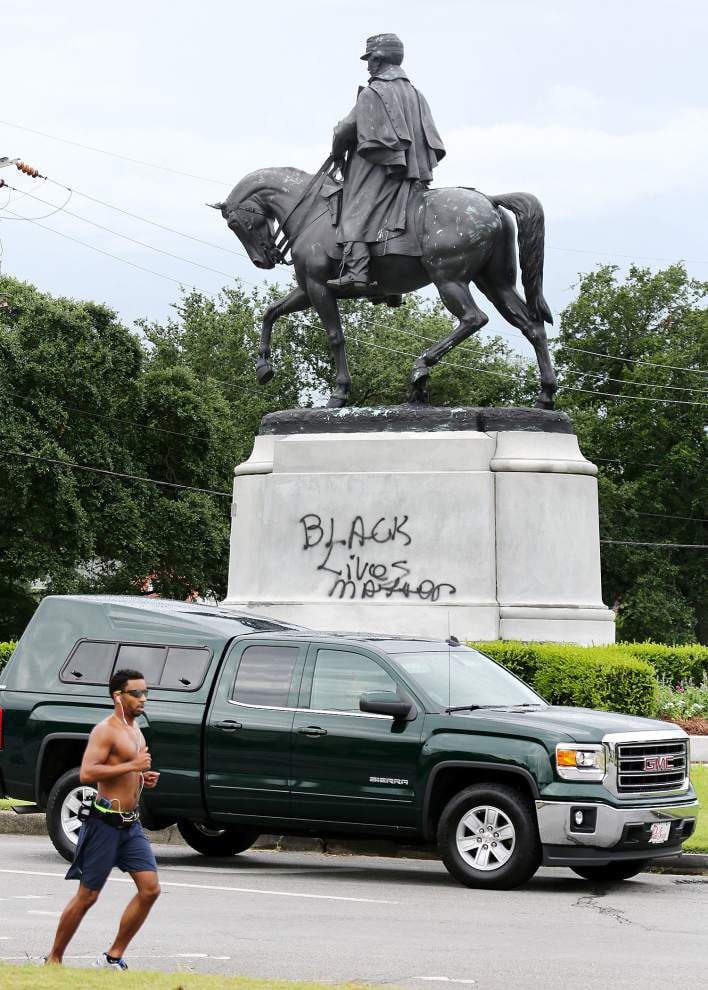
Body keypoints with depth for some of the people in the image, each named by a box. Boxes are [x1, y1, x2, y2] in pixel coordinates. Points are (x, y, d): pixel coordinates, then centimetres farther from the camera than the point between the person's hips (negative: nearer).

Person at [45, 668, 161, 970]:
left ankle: (113, 957, 5)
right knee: (87, 895, -1)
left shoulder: (135, 730, 16)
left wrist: (144, 778, 10)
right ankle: (54, 959, 12)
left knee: (150, 889, -3)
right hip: (105, 822, -8)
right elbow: (87, 773, -24)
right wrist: (132, 766, -23)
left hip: (131, 823, 8)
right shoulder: (106, 730, -12)